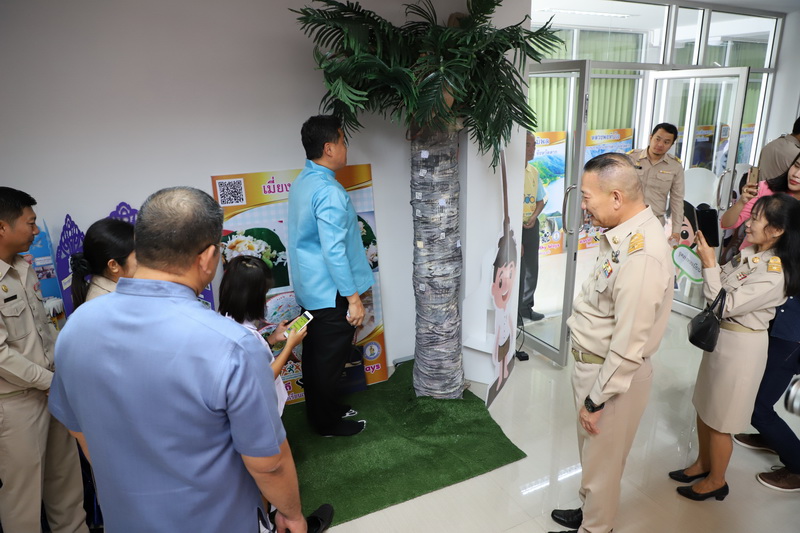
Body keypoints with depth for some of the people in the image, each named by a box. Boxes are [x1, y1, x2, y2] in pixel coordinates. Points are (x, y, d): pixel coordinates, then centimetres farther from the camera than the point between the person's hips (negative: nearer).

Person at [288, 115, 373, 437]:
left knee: (316, 354, 20)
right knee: (330, 359, 6)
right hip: (331, 293, -9)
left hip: (309, 289, 9)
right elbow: (334, 251, -26)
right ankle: (327, 423, 24)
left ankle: (321, 409, 38)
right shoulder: (329, 192, -23)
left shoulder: (302, 182, 7)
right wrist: (354, 298, -20)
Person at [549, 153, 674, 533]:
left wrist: (595, 400, -17)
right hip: (591, 362, 9)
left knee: (601, 462, 15)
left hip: (613, 374, -9)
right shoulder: (623, 235, 0)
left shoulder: (641, 255, -31)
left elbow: (629, 345, -27)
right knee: (590, 453, 28)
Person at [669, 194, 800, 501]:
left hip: (741, 347, -8)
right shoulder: (748, 253, -1)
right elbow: (720, 290, 7)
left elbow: (724, 305, -25)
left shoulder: (774, 275, -25)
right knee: (704, 407, 21)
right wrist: (707, 257, -5)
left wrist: (709, 264, -25)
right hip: (720, 336, 8)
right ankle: (703, 464, 42)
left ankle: (716, 481, 31)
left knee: (719, 420, 9)